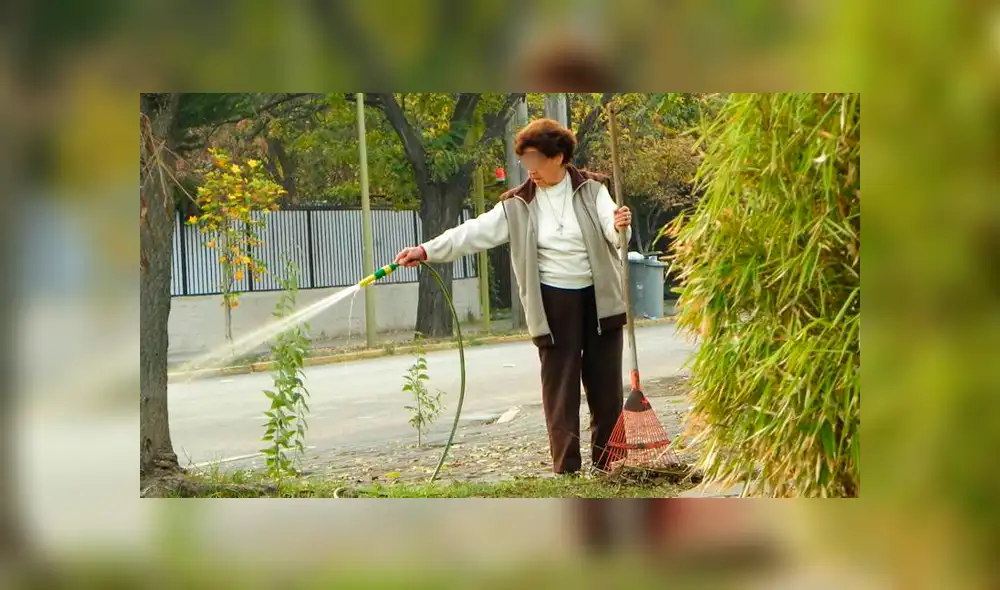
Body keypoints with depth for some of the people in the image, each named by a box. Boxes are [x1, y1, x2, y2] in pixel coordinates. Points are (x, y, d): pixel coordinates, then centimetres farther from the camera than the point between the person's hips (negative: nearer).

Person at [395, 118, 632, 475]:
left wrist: (620, 227, -36)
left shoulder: (591, 190, 0)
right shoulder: (519, 205, 2)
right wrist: (427, 251, -8)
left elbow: (614, 231, -11)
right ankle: (567, 472, 0)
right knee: (559, 388, -2)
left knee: (605, 385, 4)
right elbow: (476, 232, 0)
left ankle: (607, 466, 15)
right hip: (554, 304, 0)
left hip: (599, 299, 0)